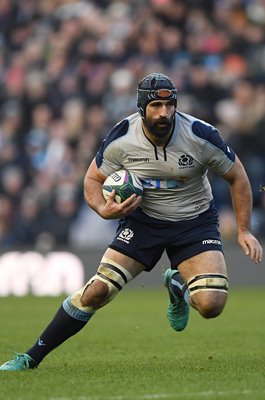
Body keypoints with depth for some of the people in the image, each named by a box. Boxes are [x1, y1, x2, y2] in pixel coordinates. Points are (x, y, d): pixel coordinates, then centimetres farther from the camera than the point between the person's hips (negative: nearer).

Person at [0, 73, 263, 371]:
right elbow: (93, 179, -1)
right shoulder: (122, 138, -16)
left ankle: (178, 285, 17)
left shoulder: (200, 135, -20)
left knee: (211, 305, -21)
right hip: (142, 219, 1)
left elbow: (237, 177, -5)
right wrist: (104, 209, -22)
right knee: (97, 291, -15)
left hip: (195, 220, 0)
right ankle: (31, 357, -1)